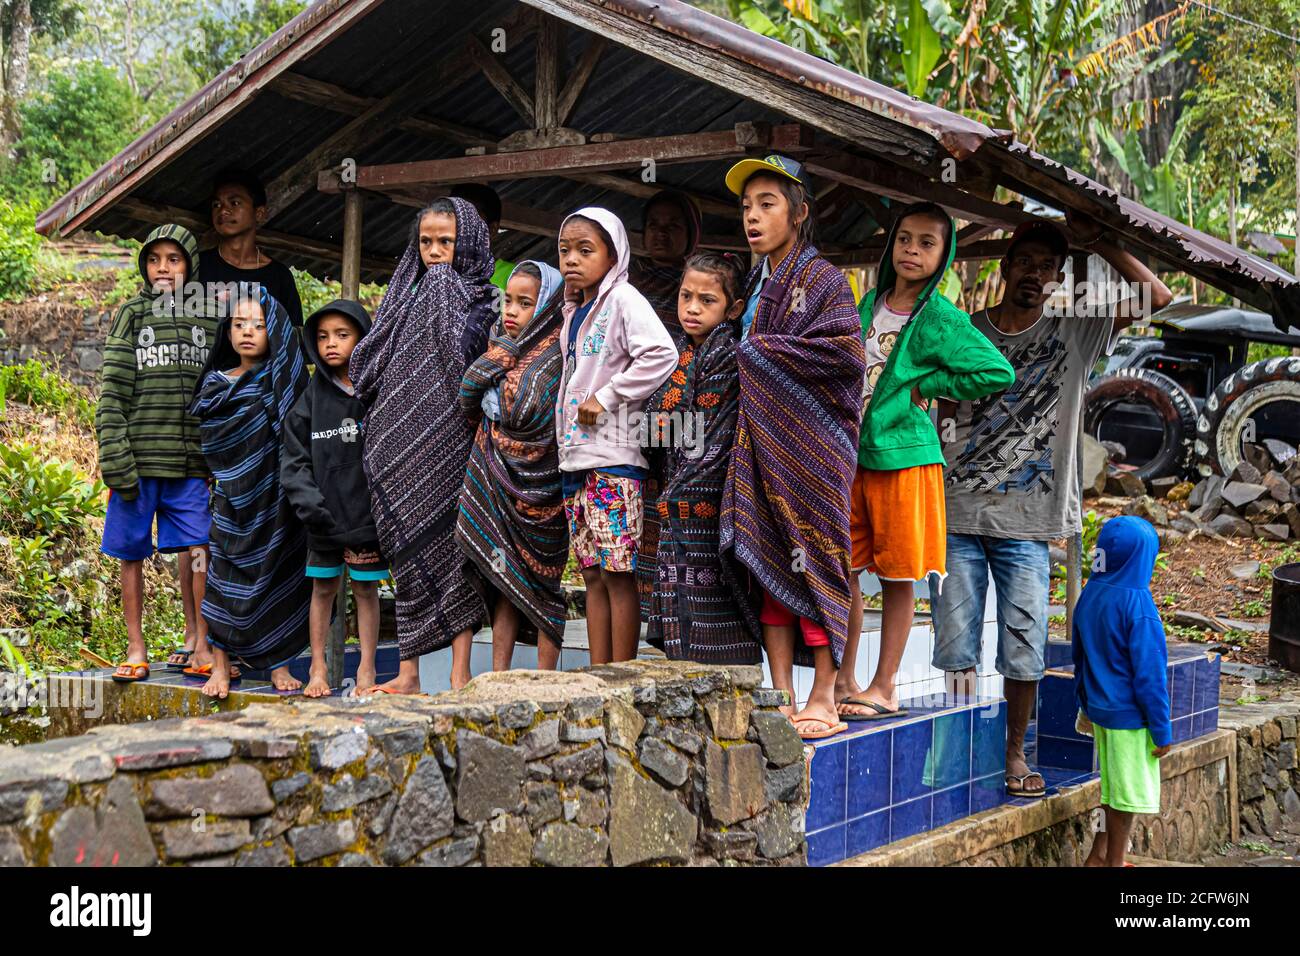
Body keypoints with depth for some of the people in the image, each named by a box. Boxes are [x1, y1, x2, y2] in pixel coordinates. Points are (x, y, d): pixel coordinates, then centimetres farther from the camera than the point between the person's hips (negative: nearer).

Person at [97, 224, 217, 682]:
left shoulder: (211, 319, 9)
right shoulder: (132, 313, 5)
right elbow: (113, 390, -1)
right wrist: (115, 455, -10)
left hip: (192, 460, 1)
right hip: (139, 457, -1)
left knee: (196, 548, -2)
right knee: (132, 552, 4)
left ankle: (197, 639, 11)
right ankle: (136, 648, 13)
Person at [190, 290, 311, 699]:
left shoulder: (282, 380, 4)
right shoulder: (215, 384, 4)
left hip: (276, 495, 0)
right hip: (234, 498, 1)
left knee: (277, 574, 4)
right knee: (227, 577, 1)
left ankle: (279, 665, 14)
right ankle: (221, 666, 11)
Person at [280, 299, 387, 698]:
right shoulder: (312, 397, 2)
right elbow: (294, 457, 1)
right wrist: (307, 500, -11)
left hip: (368, 512, -2)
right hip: (323, 515, 2)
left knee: (365, 588, 8)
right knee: (323, 587, 10)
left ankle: (366, 669, 18)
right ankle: (318, 669, 21)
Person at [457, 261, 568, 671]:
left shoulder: (556, 356, -10)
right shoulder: (505, 346, 13)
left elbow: (523, 411, -19)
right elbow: (469, 396, 5)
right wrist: (501, 356, -3)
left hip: (535, 484, -7)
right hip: (497, 481, 7)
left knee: (538, 581, 0)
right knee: (504, 582, 9)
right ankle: (499, 677, 14)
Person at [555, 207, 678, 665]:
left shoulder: (623, 300, -7)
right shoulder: (575, 312, 18)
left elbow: (662, 354, -23)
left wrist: (607, 397, -17)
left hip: (614, 458, -9)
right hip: (576, 457, 9)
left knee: (617, 573, -6)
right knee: (592, 575, 9)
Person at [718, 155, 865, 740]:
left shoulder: (821, 278, -4)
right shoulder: (757, 285, 18)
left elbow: (847, 352, -16)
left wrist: (763, 350, -11)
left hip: (809, 441, -7)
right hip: (762, 438, 7)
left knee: (813, 557, -6)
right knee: (767, 561, 3)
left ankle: (823, 697, 0)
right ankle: (782, 697, 7)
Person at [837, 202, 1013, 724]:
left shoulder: (941, 319, -8)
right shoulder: (870, 304, 10)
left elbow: (999, 372, -15)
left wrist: (926, 386, -11)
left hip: (904, 458, -6)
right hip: (851, 455, 6)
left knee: (898, 576, 3)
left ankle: (884, 688, 11)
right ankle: (844, 681, 16)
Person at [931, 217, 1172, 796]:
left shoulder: (1074, 333, 6)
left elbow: (1157, 296, -1)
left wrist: (1096, 241, -6)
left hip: (1027, 521, 0)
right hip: (958, 515, 1)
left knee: (1023, 650, 3)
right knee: (957, 645, 3)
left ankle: (1015, 754, 18)